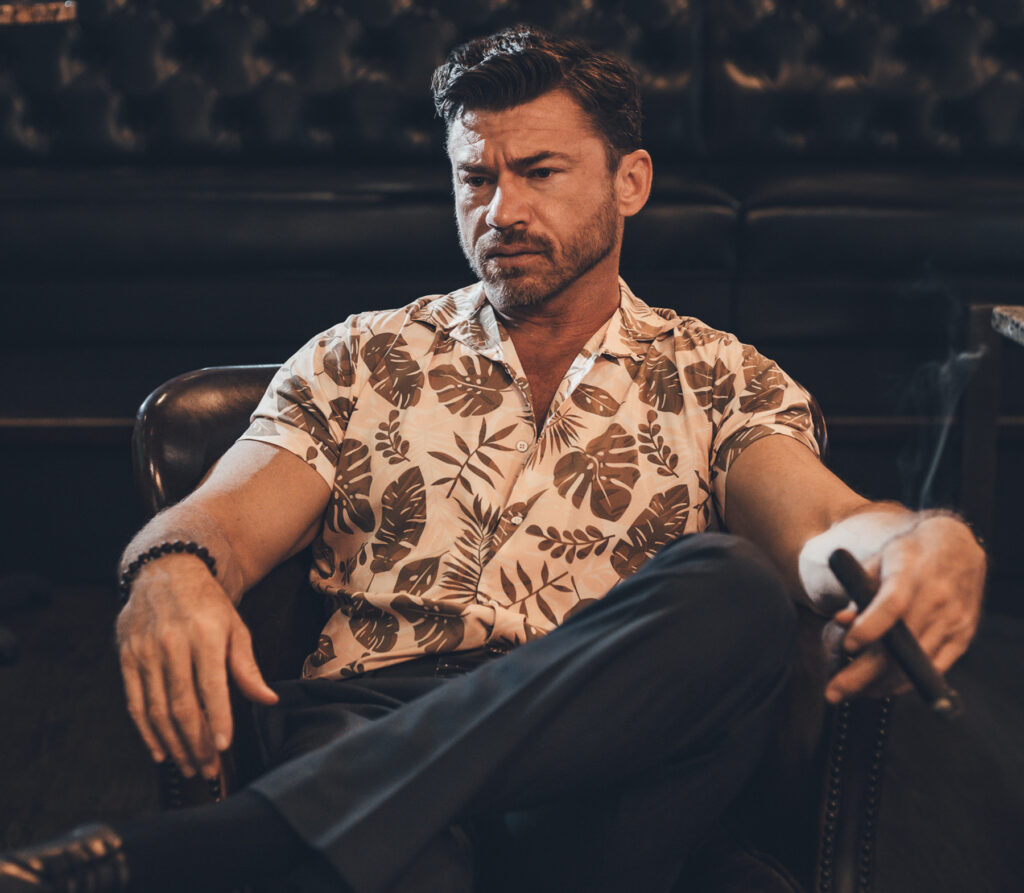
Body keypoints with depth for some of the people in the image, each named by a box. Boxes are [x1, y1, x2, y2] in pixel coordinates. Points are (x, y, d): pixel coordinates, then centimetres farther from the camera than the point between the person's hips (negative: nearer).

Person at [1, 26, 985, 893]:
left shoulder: (720, 382, 18)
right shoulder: (357, 362, 20)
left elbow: (819, 522, -1)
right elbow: (226, 516, 6)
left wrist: (925, 542, -27)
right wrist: (174, 569, -21)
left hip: (611, 758, 3)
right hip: (368, 731, -3)